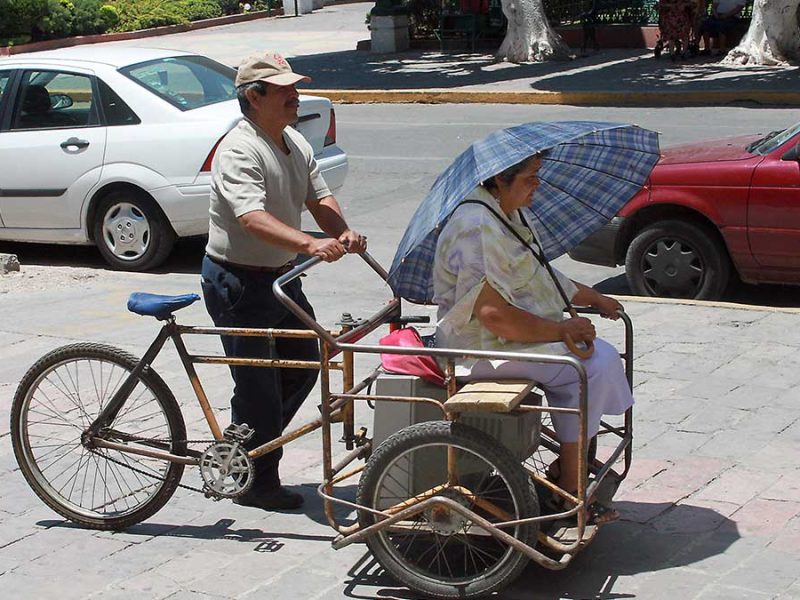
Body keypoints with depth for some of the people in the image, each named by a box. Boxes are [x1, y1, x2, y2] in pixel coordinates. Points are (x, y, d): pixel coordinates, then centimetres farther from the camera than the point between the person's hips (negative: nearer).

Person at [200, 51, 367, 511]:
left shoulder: (297, 143, 8)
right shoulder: (239, 151, -22)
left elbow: (319, 198, 5)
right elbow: (252, 217, -35)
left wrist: (343, 233, -16)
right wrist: (311, 244, -47)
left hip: (282, 275, 9)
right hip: (238, 282, -9)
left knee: (303, 366, 15)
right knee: (258, 385, -2)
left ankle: (247, 451, 32)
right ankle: (255, 482, 14)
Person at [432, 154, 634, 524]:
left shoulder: (508, 215, 12)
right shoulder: (478, 229, -23)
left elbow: (538, 276, 28)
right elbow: (494, 315, -29)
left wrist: (593, 298, 25)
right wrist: (560, 330, -22)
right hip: (482, 347, -11)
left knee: (601, 354, 6)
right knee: (594, 364, -18)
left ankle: (569, 466, 9)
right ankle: (569, 491, -9)